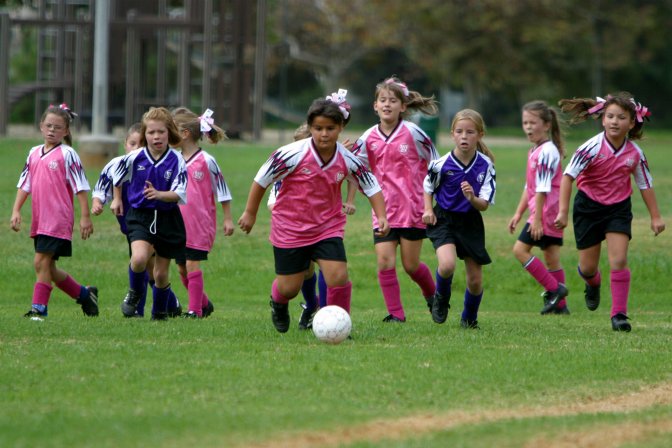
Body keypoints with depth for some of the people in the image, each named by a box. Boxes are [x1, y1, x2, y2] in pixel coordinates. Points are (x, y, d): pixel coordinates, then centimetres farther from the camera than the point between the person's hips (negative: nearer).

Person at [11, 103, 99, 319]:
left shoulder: (66, 154, -6)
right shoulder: (34, 153, 13)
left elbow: (80, 187, -7)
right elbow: (24, 184, 18)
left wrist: (85, 216, -10)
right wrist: (16, 210, 9)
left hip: (58, 220, -7)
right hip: (39, 220, 7)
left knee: (41, 262, -13)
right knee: (48, 268, 12)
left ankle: (39, 308, -7)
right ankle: (85, 294, 28)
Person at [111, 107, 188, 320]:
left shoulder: (176, 160, -11)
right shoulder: (135, 158, -6)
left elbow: (179, 194, -16)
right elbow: (117, 175, 15)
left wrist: (159, 194, -33)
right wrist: (117, 199, 22)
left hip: (168, 218, 0)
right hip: (140, 216, 0)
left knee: (161, 274, 8)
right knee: (139, 258, -26)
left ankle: (159, 311, 33)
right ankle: (134, 294, 4)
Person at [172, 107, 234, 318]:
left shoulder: (206, 161, -10)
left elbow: (222, 190, -4)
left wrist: (228, 219, -4)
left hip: (200, 223, -6)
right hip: (179, 224, 6)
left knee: (192, 263, -11)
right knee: (182, 267, 9)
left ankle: (195, 309, -5)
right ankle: (204, 303, 26)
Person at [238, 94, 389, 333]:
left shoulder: (347, 160, -10)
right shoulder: (293, 154, -20)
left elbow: (371, 186, 5)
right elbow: (262, 179, -7)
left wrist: (381, 216, -6)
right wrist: (250, 213, 0)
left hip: (328, 227, 2)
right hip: (290, 229, -2)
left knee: (338, 277, -18)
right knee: (289, 288, 7)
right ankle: (278, 302, 45)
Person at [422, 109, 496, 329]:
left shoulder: (485, 165, -12)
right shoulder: (442, 164, -15)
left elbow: (485, 205, -10)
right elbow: (428, 187, 6)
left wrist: (472, 198, -31)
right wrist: (428, 210, -9)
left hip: (471, 222, 2)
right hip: (444, 220, -2)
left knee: (475, 279, 7)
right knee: (447, 265, -27)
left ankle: (469, 318, 36)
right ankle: (441, 298, 6)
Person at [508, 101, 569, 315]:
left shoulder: (546, 152, -16)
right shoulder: (534, 151, 15)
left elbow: (542, 188, -19)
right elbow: (530, 187, 21)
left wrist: (537, 218, -20)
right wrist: (518, 213, 21)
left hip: (546, 210, -10)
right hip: (553, 214, 10)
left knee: (520, 249, -9)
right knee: (551, 257, 10)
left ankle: (554, 289, -8)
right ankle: (560, 304, 12)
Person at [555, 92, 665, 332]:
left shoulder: (635, 153, -10)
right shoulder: (593, 147, -21)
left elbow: (645, 185, 4)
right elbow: (568, 175, -20)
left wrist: (655, 217, 6)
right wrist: (563, 211, -24)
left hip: (618, 208, 1)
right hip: (588, 207, -1)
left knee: (619, 261, -14)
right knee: (587, 267, 7)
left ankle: (619, 313, -6)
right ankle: (593, 284, 44)